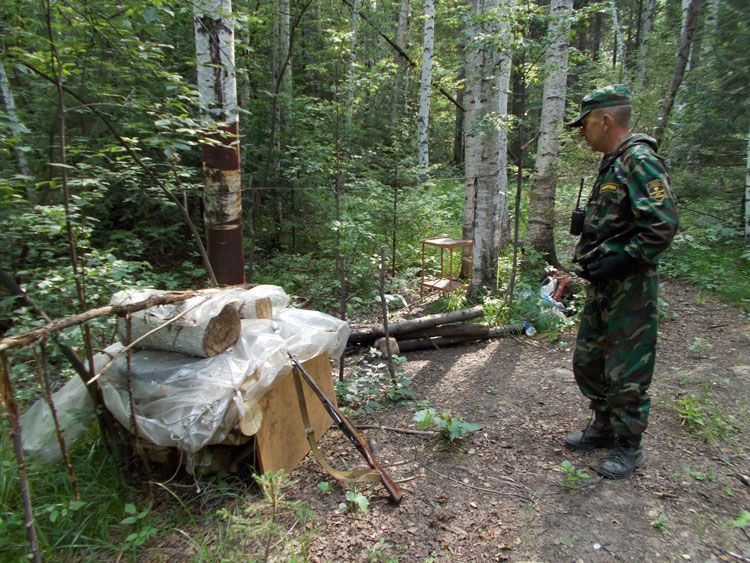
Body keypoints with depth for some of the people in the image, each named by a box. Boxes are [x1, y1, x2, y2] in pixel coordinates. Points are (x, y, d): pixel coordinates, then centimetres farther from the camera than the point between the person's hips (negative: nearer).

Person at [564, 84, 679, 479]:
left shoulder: (639, 161, -16)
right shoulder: (612, 164, 14)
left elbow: (662, 225, -24)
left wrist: (617, 263, -23)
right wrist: (589, 260, 12)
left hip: (629, 288, -10)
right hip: (602, 285, 10)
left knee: (626, 372, 3)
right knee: (588, 361, 18)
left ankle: (628, 446, 21)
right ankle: (604, 426, 35)